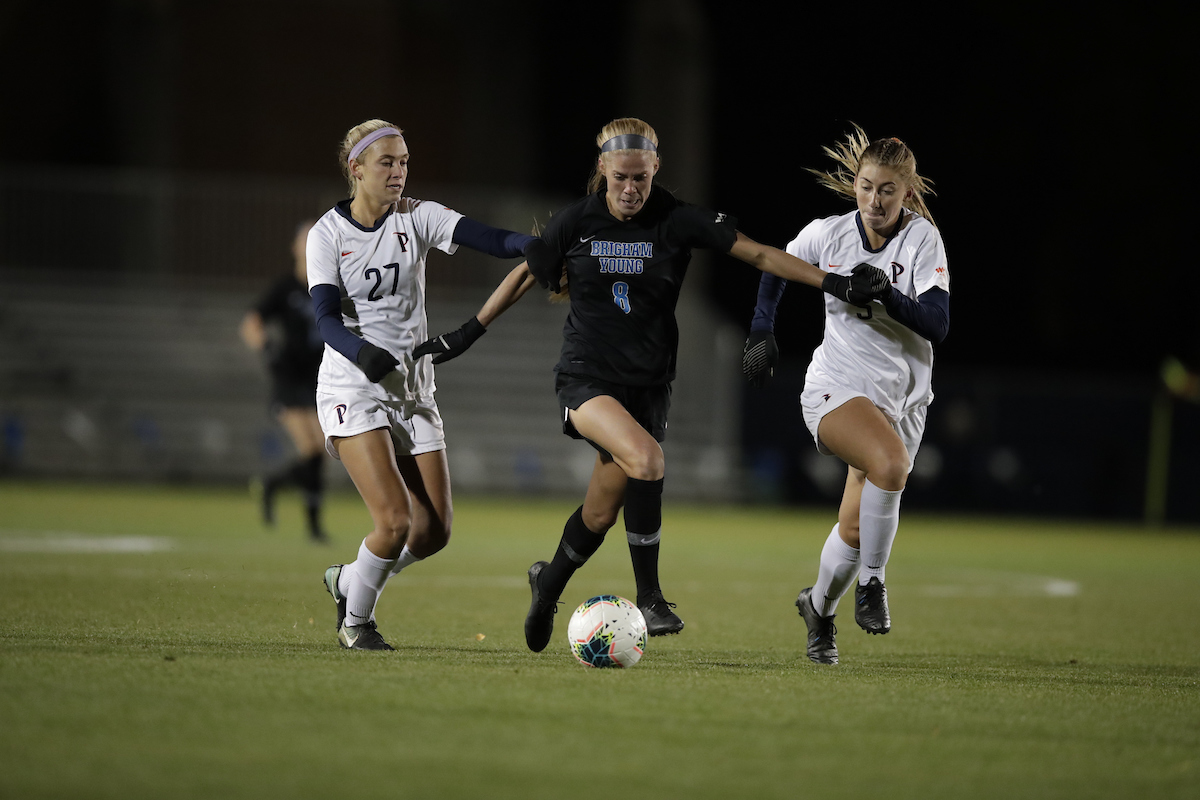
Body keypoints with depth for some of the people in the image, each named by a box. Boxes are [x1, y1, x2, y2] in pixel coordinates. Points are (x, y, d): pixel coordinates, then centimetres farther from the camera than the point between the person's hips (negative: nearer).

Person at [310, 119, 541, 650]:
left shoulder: (417, 218, 2)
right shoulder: (328, 233, -5)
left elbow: (494, 241, -13)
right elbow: (325, 317, -16)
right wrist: (362, 353, -37)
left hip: (412, 388, 5)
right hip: (353, 390, -5)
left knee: (435, 531, 1)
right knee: (395, 520, -19)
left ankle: (348, 580, 29)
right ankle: (355, 621, 7)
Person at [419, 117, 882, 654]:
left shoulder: (678, 221, -5)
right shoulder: (575, 222, -3)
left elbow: (759, 255, -6)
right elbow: (526, 274, 11)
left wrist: (832, 281, -15)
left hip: (648, 382, 2)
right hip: (587, 377, -2)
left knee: (601, 514, 8)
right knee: (646, 458, -31)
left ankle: (549, 584, 40)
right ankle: (649, 598, -22)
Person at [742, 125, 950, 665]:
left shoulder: (923, 239, -6)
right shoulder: (827, 235, -2)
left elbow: (937, 325, -16)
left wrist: (886, 294, -29)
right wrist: (762, 332, 11)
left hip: (899, 400, 2)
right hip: (834, 390, -2)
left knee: (857, 529, 5)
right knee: (891, 462, -34)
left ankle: (819, 606, 35)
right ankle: (871, 581, -16)